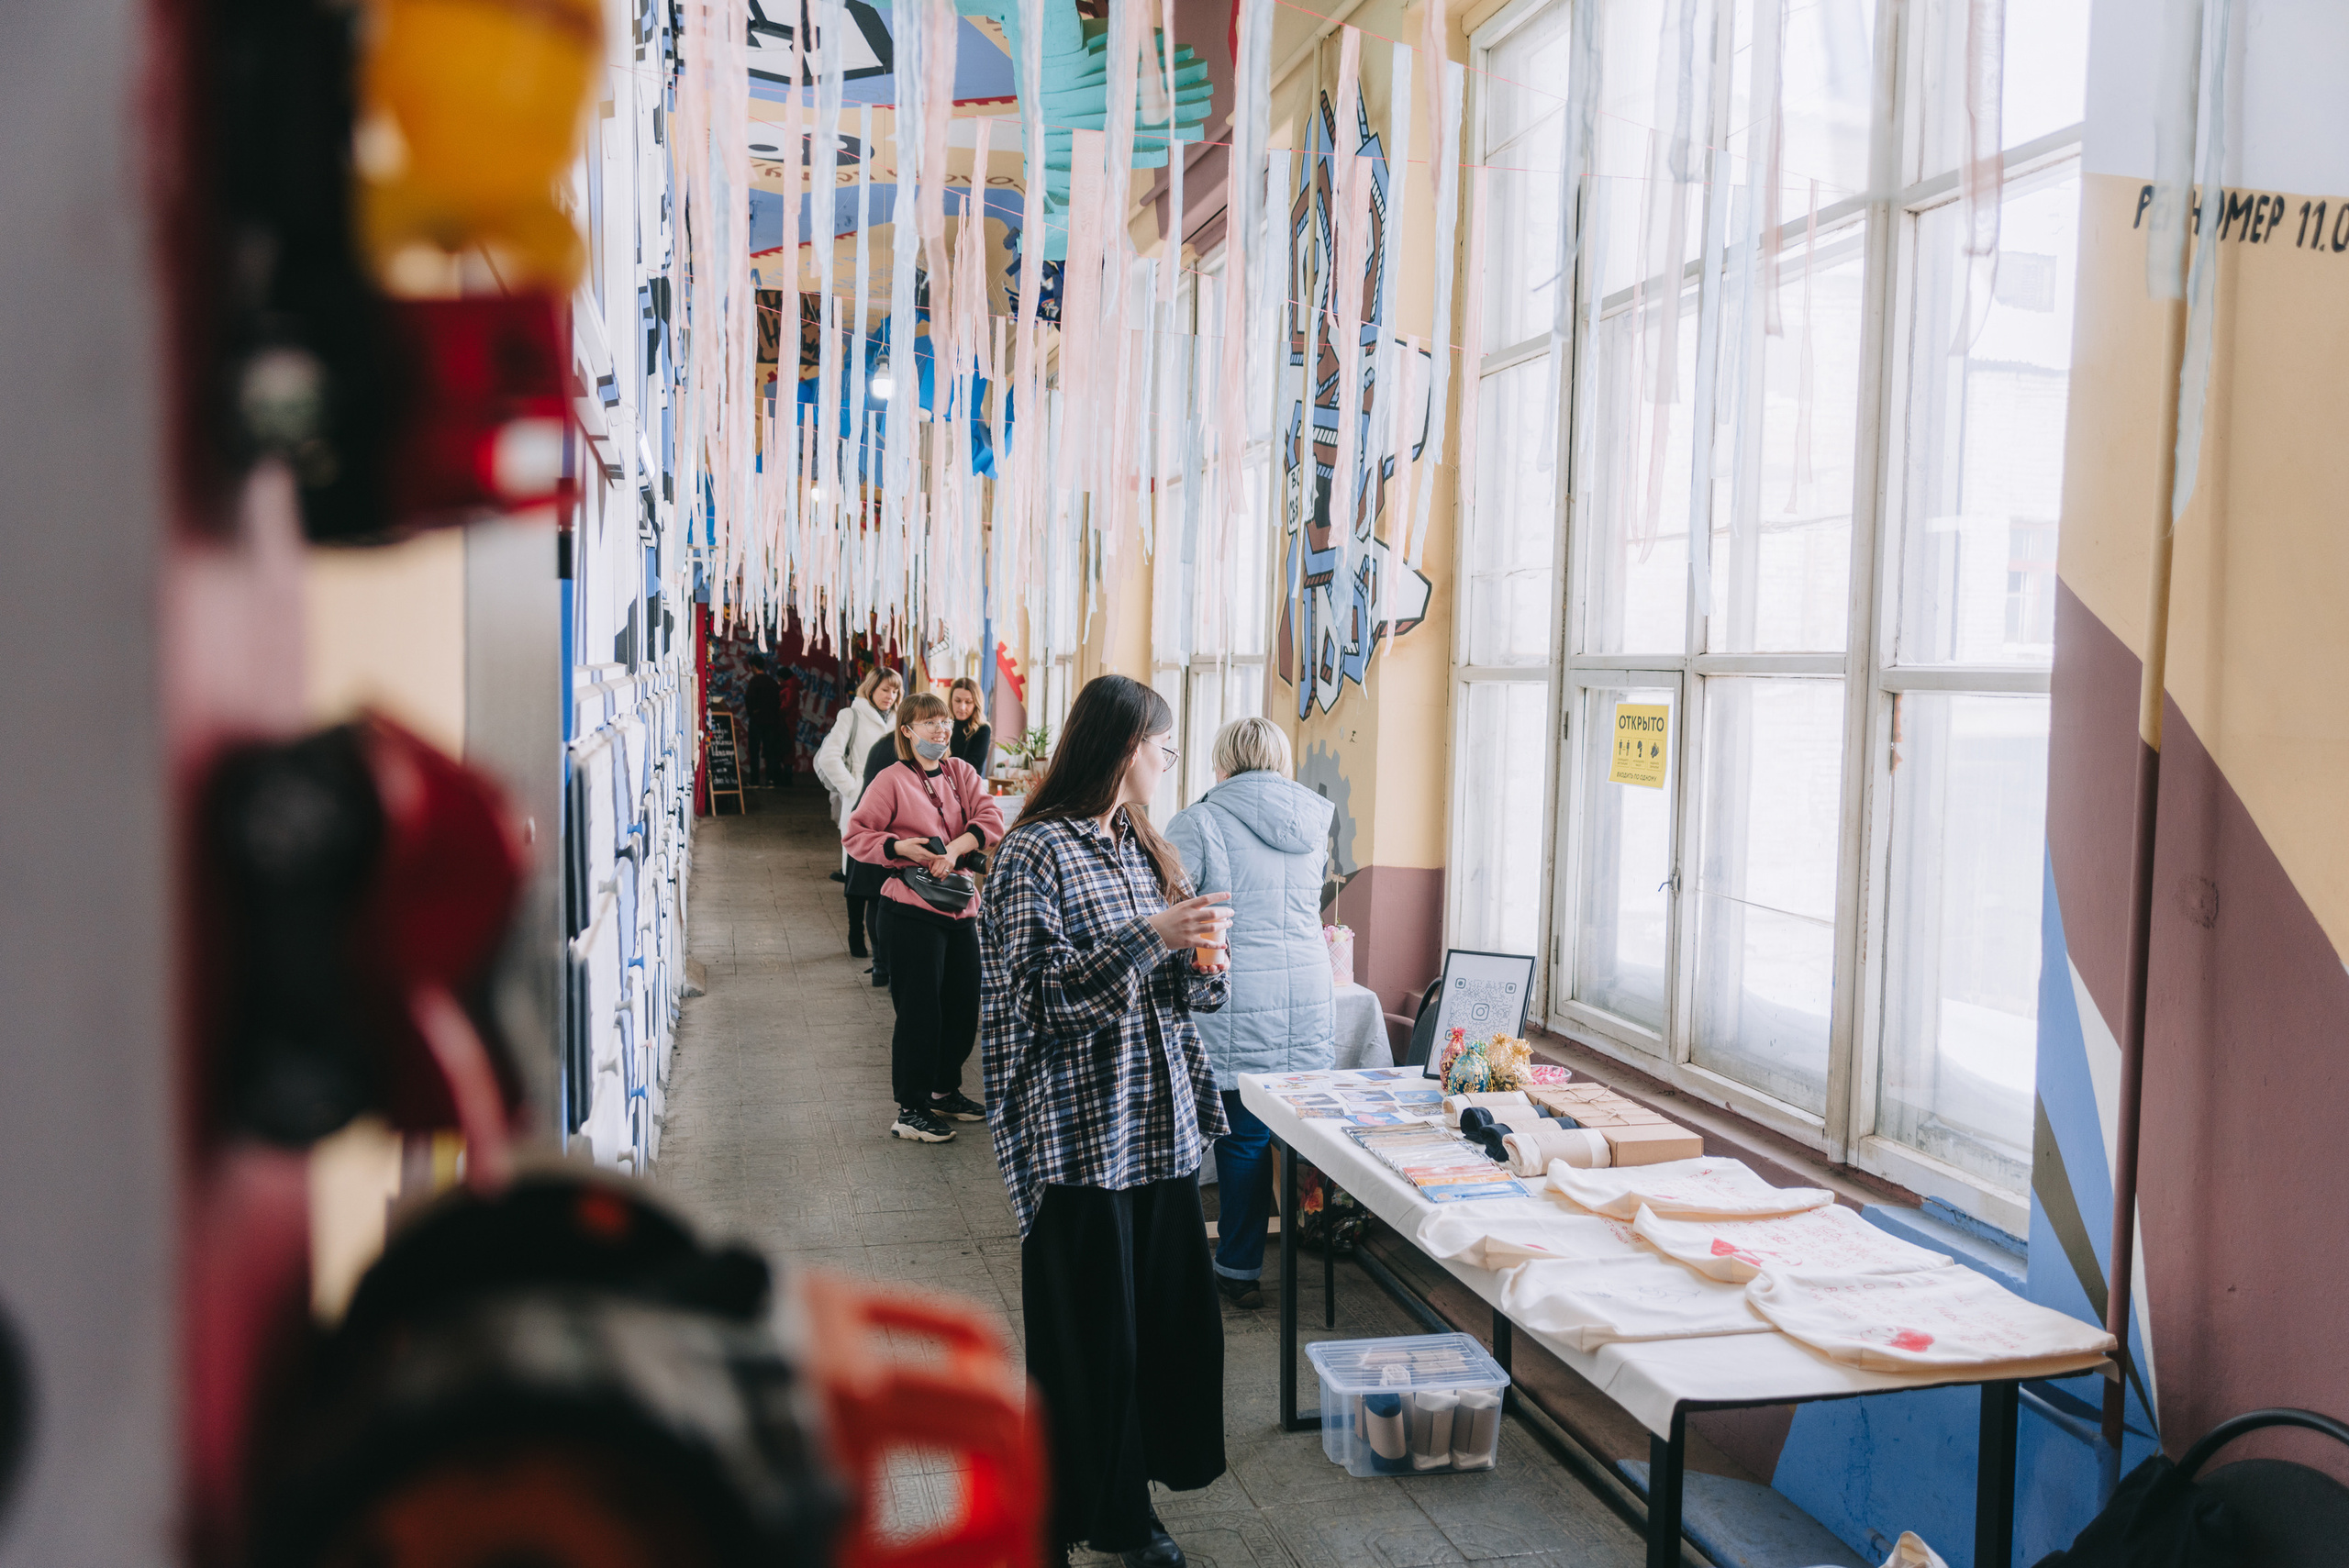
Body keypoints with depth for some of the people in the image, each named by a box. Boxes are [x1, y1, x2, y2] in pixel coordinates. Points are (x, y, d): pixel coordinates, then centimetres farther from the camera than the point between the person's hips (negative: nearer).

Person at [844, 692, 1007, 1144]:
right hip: (913, 908, -6)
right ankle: (910, 1110, 8)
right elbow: (857, 835, -4)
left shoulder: (960, 773, 10)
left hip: (961, 904, 6)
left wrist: (955, 848, -17)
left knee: (964, 1005, 13)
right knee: (919, 1011, -3)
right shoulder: (891, 780, -4)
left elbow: (991, 818, -2)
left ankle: (945, 1091, 32)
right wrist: (899, 847, -19)